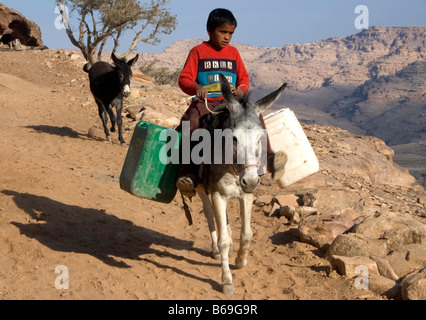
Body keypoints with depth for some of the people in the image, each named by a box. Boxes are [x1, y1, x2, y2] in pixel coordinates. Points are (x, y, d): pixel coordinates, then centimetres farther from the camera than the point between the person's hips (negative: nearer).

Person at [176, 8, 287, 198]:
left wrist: (241, 89, -9)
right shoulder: (198, 52, 7)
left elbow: (244, 78, 16)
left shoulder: (233, 52, 17)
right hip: (204, 103, -3)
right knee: (189, 127, -31)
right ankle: (188, 175, -31)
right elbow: (184, 79, 0)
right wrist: (195, 88, -24)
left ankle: (268, 157, -27)